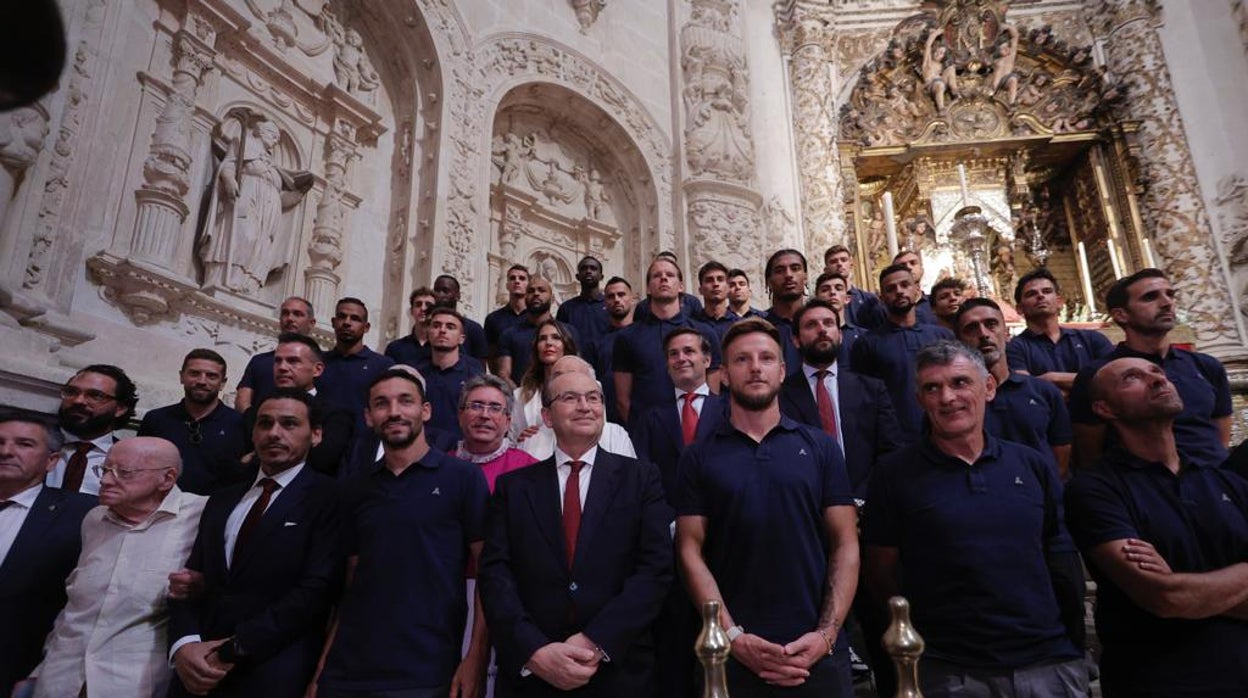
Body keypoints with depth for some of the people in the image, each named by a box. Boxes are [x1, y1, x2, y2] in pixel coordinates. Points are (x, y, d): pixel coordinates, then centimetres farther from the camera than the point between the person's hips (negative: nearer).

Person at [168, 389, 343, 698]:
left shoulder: (329, 498, -8)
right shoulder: (221, 501, 14)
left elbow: (317, 589, -15)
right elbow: (191, 581, 9)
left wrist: (234, 649, -16)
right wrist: (184, 644, -8)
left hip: (272, 673, -5)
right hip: (199, 670, 6)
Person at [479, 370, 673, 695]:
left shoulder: (641, 478, 0)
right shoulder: (513, 486, 4)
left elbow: (656, 568, -8)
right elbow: (495, 574, -3)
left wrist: (596, 642, -16)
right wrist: (535, 651, -16)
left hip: (619, 671, 0)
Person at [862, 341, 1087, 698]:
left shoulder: (1033, 465, 3)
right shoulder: (894, 475, -8)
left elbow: (1063, 558, 9)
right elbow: (880, 572, -3)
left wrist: (1074, 641, 6)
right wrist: (924, 632, -2)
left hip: (1052, 663, 4)